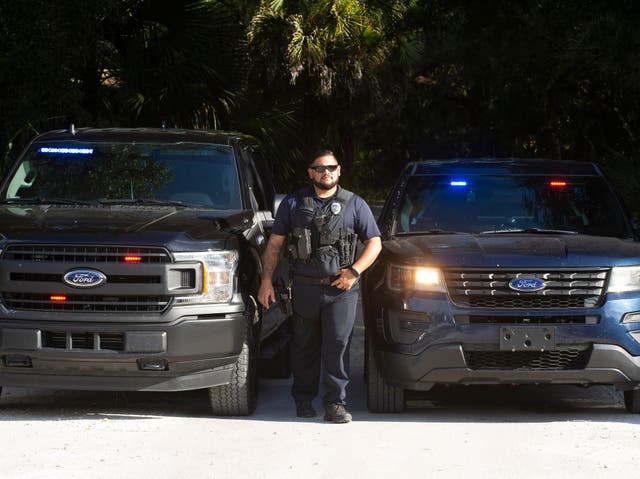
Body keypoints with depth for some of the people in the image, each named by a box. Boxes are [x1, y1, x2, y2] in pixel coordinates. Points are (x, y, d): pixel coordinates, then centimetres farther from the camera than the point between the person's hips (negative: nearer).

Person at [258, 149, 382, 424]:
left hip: (341, 290, -1)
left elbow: (374, 243, 8)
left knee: (338, 345, -8)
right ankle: (304, 400, 22)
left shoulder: (354, 205, 8)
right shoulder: (293, 203, 10)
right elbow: (274, 243, 10)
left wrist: (354, 271, -6)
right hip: (304, 288, 1)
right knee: (305, 347, 8)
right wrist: (267, 279, 1)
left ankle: (335, 403, -6)